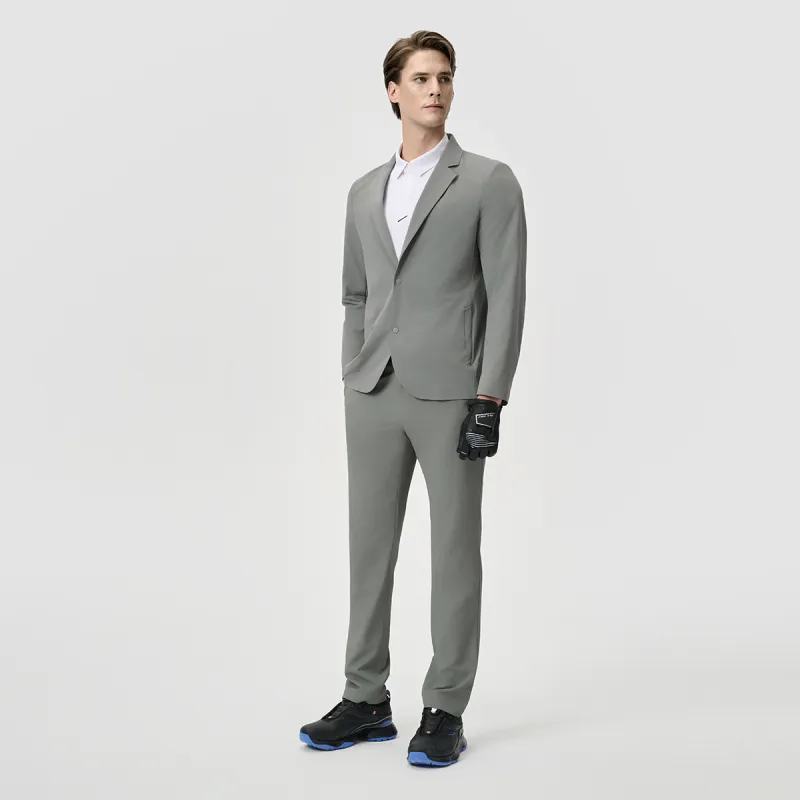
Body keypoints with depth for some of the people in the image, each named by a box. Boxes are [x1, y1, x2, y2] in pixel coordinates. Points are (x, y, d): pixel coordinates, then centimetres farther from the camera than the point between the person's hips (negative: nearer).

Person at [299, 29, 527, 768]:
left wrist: (490, 400, -14)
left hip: (452, 395, -5)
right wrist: (353, 384, 10)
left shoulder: (490, 182, -2)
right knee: (370, 547, 9)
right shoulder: (366, 192, 15)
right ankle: (366, 700, 20)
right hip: (375, 394, 5)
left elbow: (506, 297, -7)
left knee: (454, 552, 2)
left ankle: (446, 712, 11)